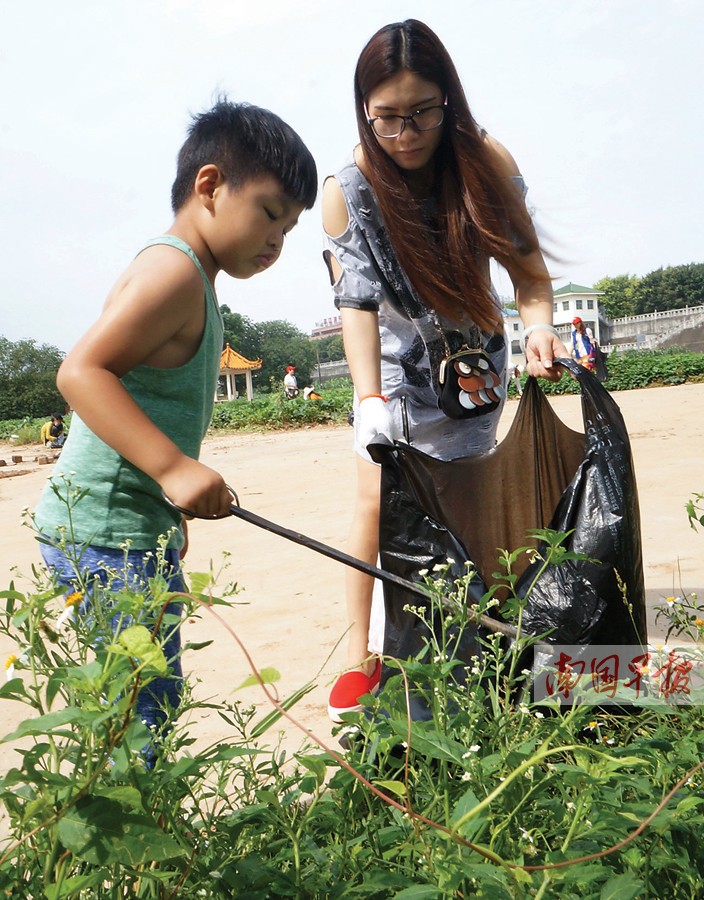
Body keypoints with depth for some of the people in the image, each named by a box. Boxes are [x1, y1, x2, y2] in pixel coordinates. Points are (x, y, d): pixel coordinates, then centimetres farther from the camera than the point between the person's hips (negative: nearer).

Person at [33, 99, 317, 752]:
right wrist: (174, 467, -30)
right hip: (106, 533, -10)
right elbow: (81, 372, -24)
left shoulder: (193, 280, 18)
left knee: (149, 707, 16)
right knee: (141, 717, -5)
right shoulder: (172, 269, -13)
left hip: (137, 532, 10)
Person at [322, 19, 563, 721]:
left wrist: (538, 323, -34)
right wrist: (368, 399, -37)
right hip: (393, 363, 0)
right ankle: (360, 658, 8)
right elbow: (356, 301, -25)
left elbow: (527, 266, -13)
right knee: (374, 503, -5)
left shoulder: (486, 163, -18)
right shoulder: (348, 190, -21)